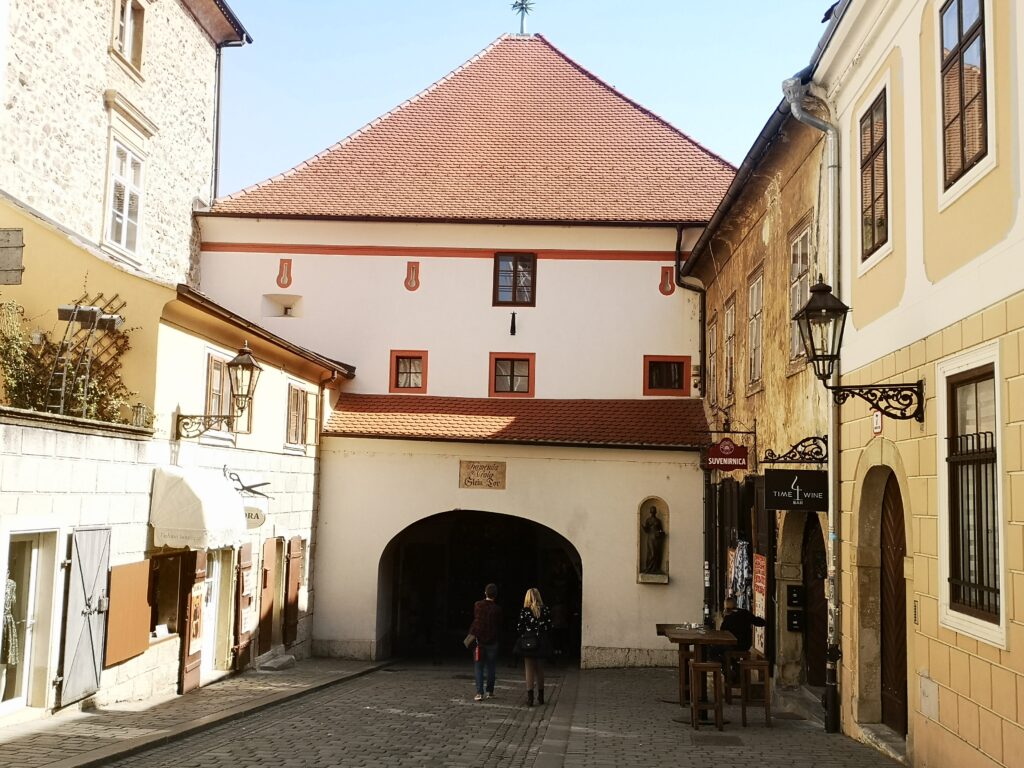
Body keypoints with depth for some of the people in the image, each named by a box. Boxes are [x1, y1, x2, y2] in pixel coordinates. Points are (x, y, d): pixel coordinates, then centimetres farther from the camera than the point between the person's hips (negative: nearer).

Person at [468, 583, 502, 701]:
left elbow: (475, 619, 8)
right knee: (490, 668, 12)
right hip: (492, 642, 0)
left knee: (479, 668, 2)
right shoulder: (497, 609, -8)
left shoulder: (477, 605, -4)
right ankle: (490, 692, 17)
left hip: (479, 640, 0)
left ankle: (479, 693, -8)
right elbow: (499, 626, 2)